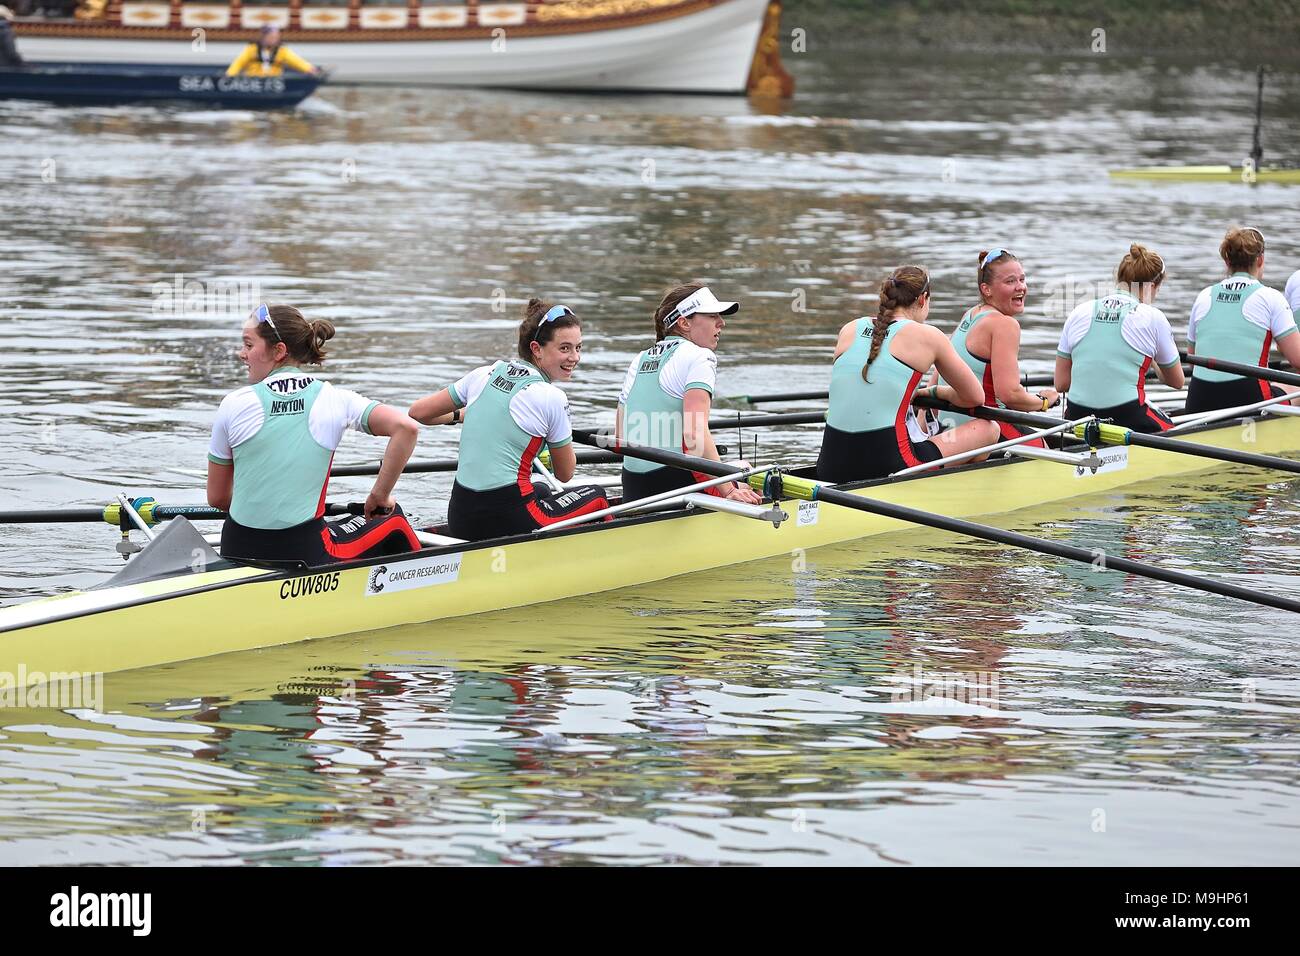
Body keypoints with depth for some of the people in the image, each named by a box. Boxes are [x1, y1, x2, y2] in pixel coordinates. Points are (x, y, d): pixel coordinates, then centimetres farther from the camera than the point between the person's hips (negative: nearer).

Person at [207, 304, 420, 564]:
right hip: (305, 551, -2)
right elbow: (406, 427, -12)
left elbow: (217, 498, 5)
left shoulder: (235, 404, -2)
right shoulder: (334, 400, -3)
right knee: (393, 520, 24)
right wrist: (380, 496, 0)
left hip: (237, 553, 2)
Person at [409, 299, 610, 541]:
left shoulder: (484, 375, 6)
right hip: (504, 519, -6)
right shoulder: (551, 397, -9)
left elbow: (418, 412, 14)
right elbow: (564, 473, 4)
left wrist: (460, 416, 34)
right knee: (595, 495, 18)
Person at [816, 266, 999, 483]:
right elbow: (975, 398, 12)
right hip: (887, 467, -7)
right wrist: (935, 392, 31)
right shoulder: (927, 336, 1)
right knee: (988, 429, 12)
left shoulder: (849, 330, 13)